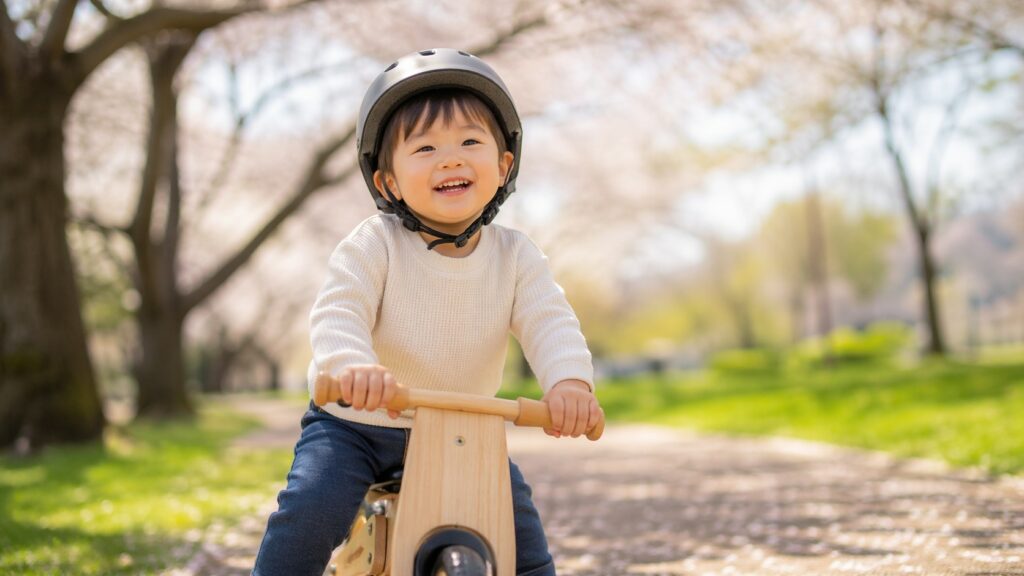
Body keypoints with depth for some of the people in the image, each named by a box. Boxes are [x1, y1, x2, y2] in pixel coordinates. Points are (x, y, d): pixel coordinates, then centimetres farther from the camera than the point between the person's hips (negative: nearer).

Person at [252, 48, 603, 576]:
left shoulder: (515, 256, -6)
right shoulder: (374, 245, -15)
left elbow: (550, 322, -16)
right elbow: (337, 312, -26)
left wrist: (570, 380, -39)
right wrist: (355, 366, -50)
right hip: (356, 421, -2)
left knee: (521, 532, -4)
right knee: (308, 511, -23)